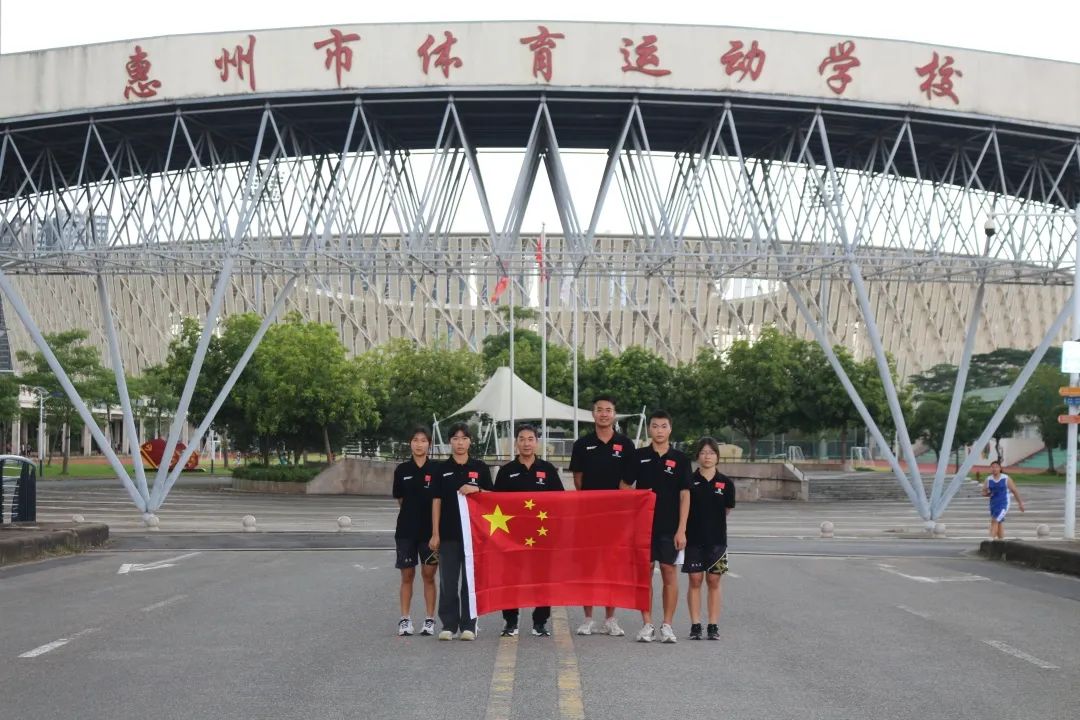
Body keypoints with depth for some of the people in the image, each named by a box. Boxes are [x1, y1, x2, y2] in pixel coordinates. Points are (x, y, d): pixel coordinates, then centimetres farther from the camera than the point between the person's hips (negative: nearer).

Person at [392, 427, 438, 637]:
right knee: (407, 575, 5)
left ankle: (430, 620, 9)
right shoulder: (402, 470, 3)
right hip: (406, 530, 1)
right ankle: (404, 619, 10)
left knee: (429, 575, 2)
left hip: (429, 529, -1)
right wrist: (411, 513, 4)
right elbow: (400, 500, 11)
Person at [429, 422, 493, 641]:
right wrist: (435, 533, -1)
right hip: (448, 533, 0)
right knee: (448, 580, 1)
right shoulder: (441, 469, 5)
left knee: (471, 579, 2)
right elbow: (436, 501, 3)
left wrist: (476, 490, -13)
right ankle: (448, 625, 7)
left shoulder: (480, 468, 5)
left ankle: (468, 625, 8)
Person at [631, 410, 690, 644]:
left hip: (670, 528, -1)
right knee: (644, 573, 2)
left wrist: (681, 529, -7)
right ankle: (647, 624, 10)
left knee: (670, 573, 2)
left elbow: (685, 495, -1)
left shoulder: (680, 459, 2)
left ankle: (667, 625, 9)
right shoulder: (639, 456, 5)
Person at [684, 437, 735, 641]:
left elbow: (727, 510, 10)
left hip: (717, 539, 1)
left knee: (714, 581, 4)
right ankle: (695, 625, 5)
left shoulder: (726, 483, 1)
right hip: (693, 539, -1)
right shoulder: (689, 481, -2)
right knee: (695, 580, 1)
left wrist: (713, 521, 10)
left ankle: (714, 626, 8)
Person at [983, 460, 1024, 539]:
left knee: (995, 521, -20)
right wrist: (988, 493, -13)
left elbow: (1014, 491, 1)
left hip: (1004, 504, -5)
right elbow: (984, 493, 11)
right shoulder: (988, 479, 4)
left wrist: (1020, 503, 5)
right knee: (999, 524, 12)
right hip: (993, 504, 5)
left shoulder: (1006, 479, -6)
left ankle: (991, 539, -24)